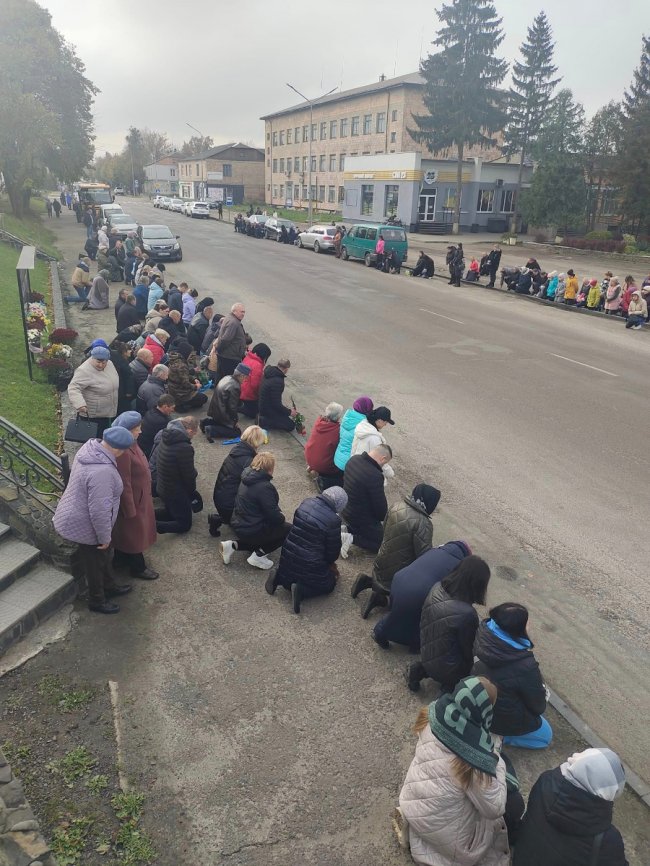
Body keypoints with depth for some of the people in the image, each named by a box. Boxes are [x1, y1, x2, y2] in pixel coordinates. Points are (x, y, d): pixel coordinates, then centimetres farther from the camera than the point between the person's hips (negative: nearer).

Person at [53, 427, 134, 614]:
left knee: (103, 555, 28)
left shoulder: (89, 447, -8)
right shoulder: (103, 472, -38)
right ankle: (97, 601, 38)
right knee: (94, 563, 15)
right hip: (84, 526, -9)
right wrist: (104, 537, -17)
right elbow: (99, 511, -33)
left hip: (77, 517, 9)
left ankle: (109, 586, 50)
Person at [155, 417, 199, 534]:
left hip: (161, 487, 8)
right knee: (185, 525, 8)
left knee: (172, 513, 31)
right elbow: (189, 475, -22)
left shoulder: (165, 438, -4)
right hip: (176, 493, -8)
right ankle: (152, 526, -12)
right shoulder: (185, 448, -31)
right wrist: (192, 490, 1)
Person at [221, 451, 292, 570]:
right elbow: (274, 516, -21)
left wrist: (277, 514, 9)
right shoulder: (264, 487, -25)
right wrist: (282, 518, 0)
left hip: (238, 525, 9)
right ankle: (259, 555, 0)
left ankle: (234, 545, 14)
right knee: (289, 529, 5)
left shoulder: (248, 478, 2)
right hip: (251, 530, -9)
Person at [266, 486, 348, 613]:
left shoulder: (306, 502, -3)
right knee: (329, 583, 18)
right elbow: (333, 550, -8)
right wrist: (330, 562, 18)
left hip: (287, 554, 7)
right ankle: (301, 590, -5)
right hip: (309, 564, -7)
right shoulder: (333, 520, -22)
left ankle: (279, 578, 9)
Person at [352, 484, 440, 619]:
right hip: (398, 573, -8)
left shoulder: (397, 506, -6)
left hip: (382, 565, 8)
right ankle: (384, 592, -7)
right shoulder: (423, 524, -28)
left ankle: (371, 581, 9)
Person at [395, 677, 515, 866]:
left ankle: (414, 825, 16)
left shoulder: (435, 716, -16)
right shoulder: (473, 758, -32)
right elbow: (495, 808, -18)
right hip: (437, 825, -6)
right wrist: (497, 761, -9)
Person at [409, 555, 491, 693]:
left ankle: (423, 669, 13)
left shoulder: (438, 588, -13)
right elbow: (468, 649, -15)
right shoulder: (467, 614, -33)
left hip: (426, 656, 6)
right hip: (444, 669, -6)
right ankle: (452, 683, 2)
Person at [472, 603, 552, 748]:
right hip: (506, 718, -6)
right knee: (546, 736, 23)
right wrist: (543, 693, 6)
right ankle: (497, 735, 7)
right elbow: (538, 706, -17)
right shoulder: (526, 667, -36)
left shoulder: (483, 637, -20)